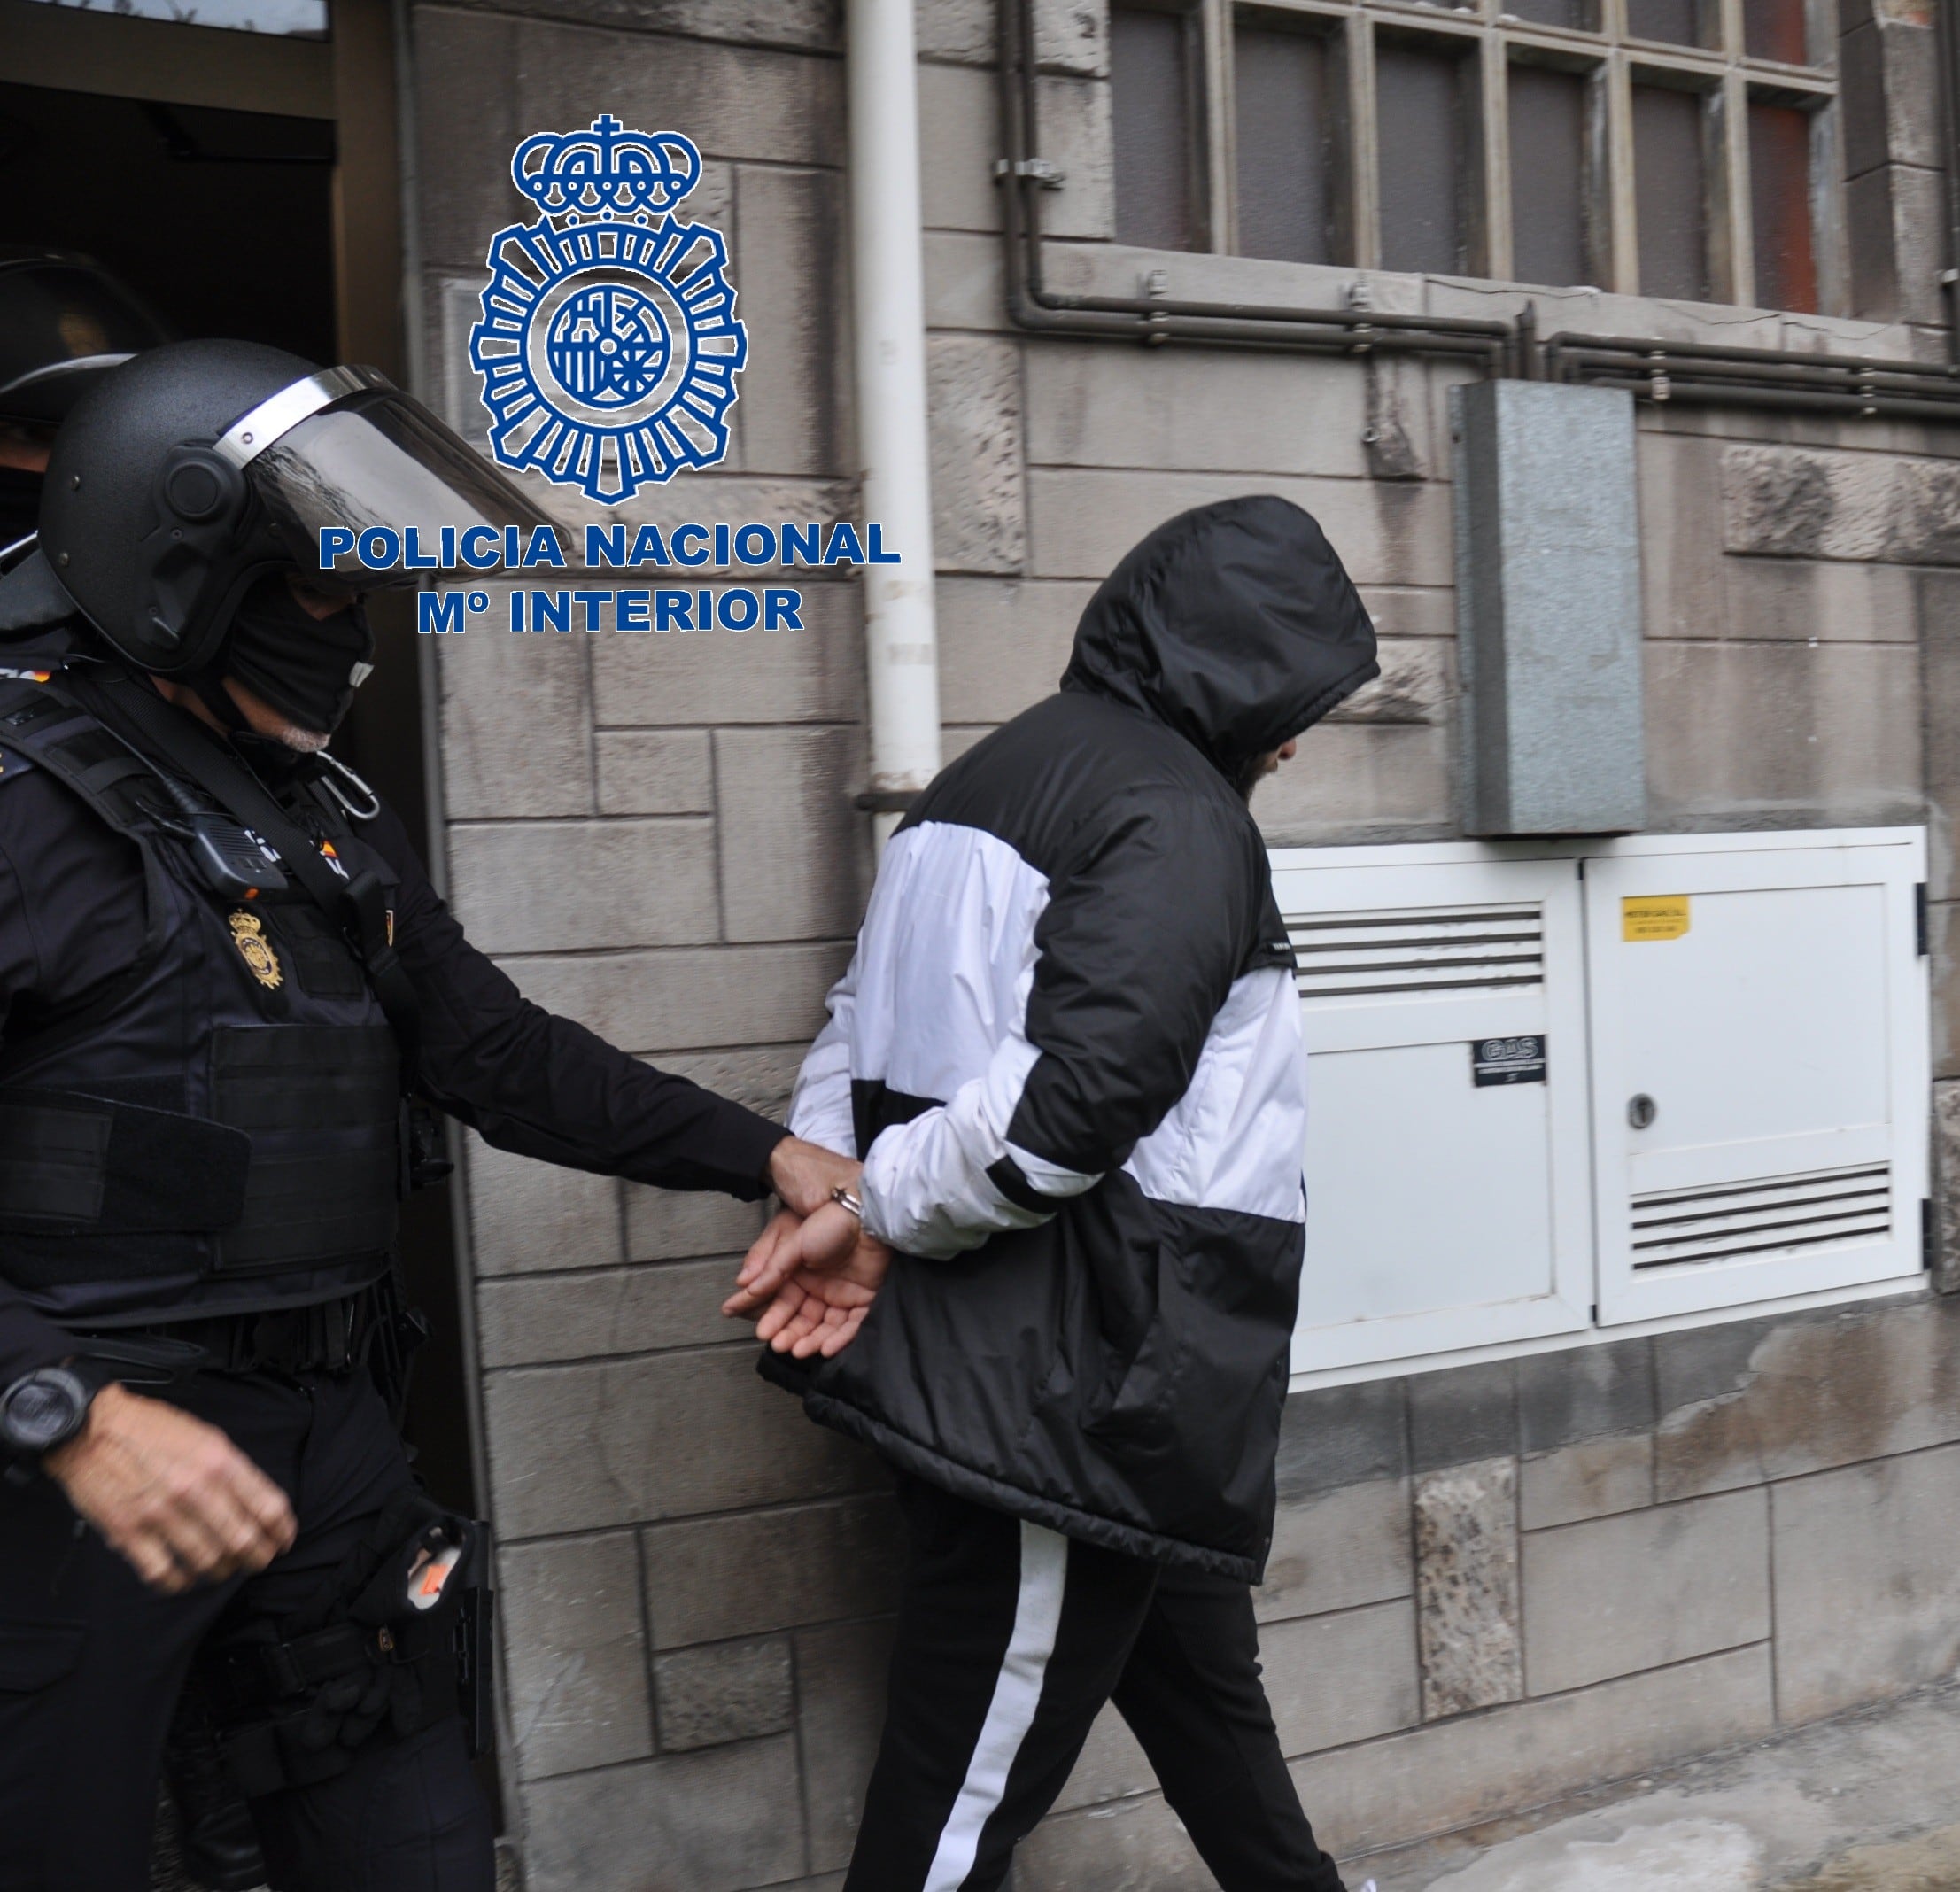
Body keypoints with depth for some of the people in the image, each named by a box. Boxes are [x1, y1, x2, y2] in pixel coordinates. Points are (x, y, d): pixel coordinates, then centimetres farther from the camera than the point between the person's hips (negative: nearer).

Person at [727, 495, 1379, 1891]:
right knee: (973, 1765, 6)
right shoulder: (1176, 809, -15)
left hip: (1000, 1354, 10)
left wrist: (820, 1188, -1)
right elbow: (1079, 1096, -26)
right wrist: (879, 1216, -13)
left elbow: (865, 1024, 12)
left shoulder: (1002, 771, 14)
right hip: (1078, 1382, -9)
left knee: (1197, 1669, 26)